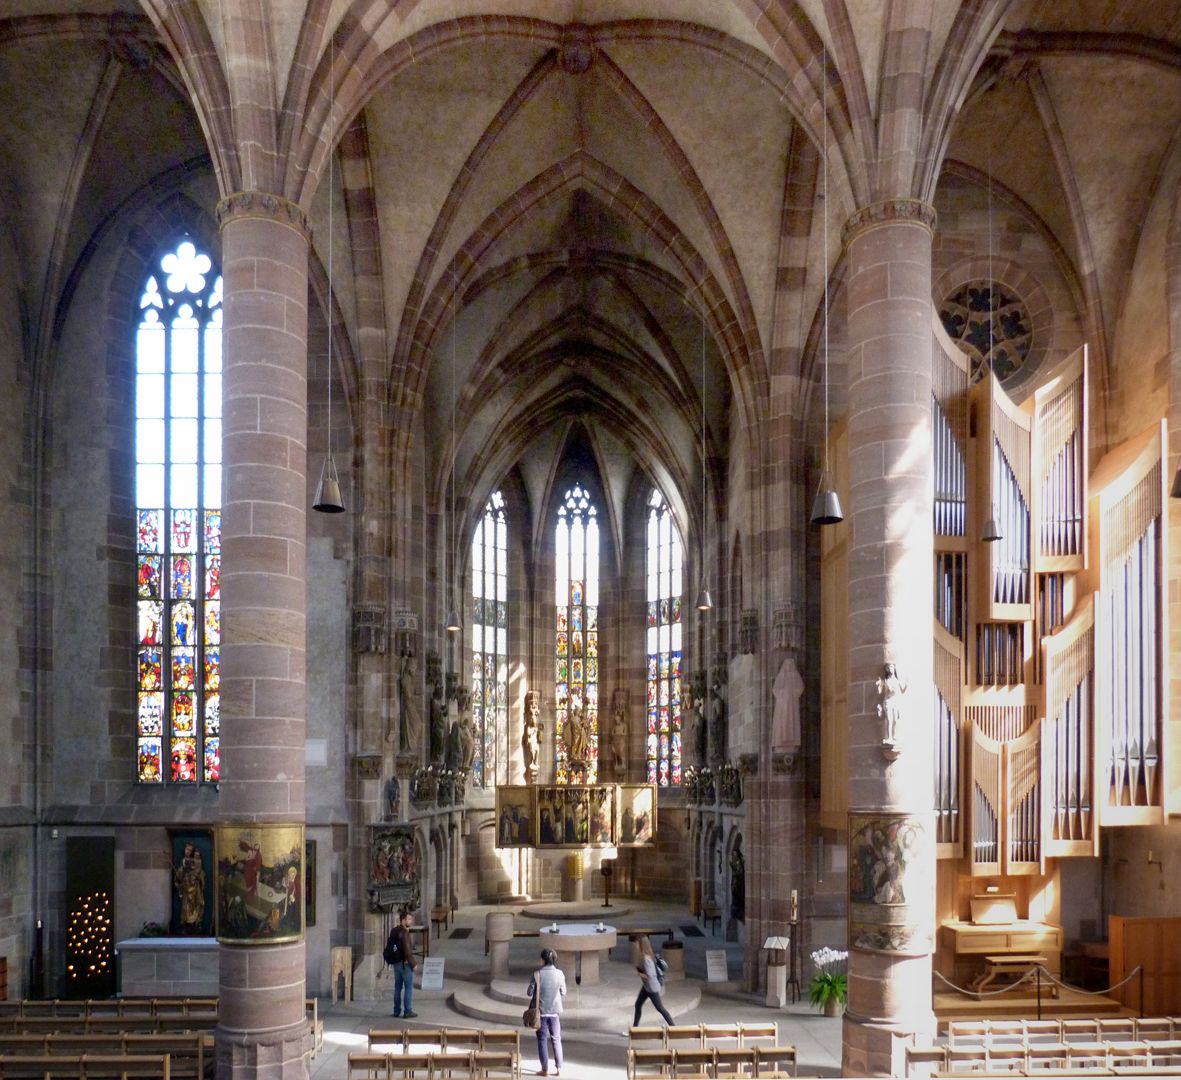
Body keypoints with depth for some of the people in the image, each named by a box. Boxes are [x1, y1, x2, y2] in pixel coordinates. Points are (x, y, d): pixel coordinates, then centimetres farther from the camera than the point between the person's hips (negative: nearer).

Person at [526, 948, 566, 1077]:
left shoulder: (537, 974, -14)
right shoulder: (560, 974, -8)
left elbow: (529, 993, -8)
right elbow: (563, 992, 2)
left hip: (541, 1011, -2)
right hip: (555, 1011, 2)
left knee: (542, 1040, 9)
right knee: (556, 1040, 14)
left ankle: (545, 1069, 13)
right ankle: (558, 1068, 13)